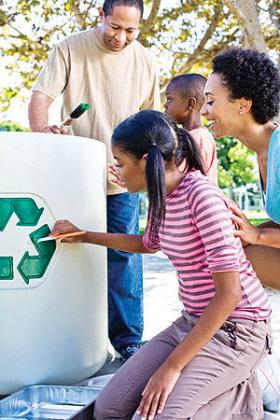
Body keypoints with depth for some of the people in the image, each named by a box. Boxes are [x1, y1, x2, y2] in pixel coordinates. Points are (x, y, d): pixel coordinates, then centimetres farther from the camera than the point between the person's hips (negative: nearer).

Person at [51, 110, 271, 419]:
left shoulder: (201, 196, -22)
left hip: (234, 328, -8)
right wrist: (83, 236, 28)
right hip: (192, 322, 8)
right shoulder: (161, 196, 4)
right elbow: (148, 243, 29)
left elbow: (229, 293, -24)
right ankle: (222, 389, 10)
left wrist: (172, 366, -22)